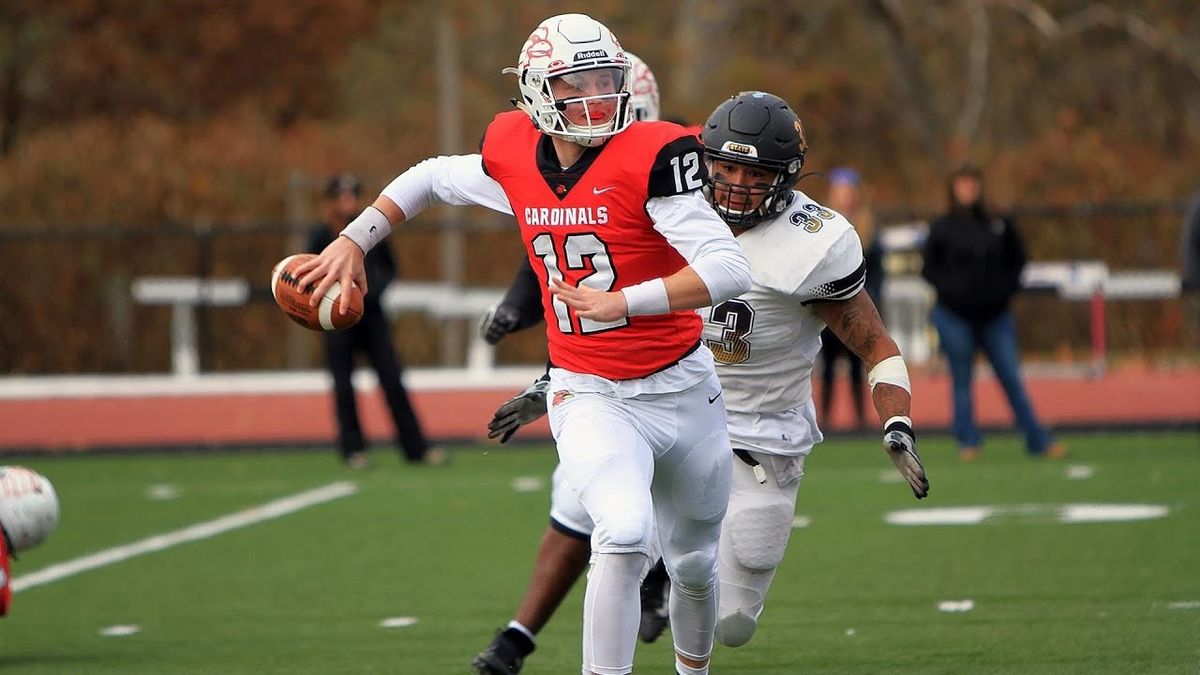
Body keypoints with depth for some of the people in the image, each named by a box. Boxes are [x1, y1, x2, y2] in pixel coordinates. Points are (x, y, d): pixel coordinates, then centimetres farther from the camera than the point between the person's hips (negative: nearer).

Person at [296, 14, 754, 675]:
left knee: (694, 566, 18)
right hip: (588, 394, 0)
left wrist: (621, 303, -30)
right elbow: (434, 177, 17)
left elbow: (731, 270, -25)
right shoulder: (516, 159, -5)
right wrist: (354, 240, 10)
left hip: (681, 389, 0)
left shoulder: (648, 158, -18)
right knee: (623, 534, -28)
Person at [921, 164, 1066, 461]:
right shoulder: (943, 228, 0)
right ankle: (969, 443, 10)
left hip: (995, 315, 1)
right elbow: (929, 268, 5)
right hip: (954, 317, -1)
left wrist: (1008, 287, 0)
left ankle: (1038, 440, 4)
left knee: (1012, 379, 1)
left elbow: (1017, 258, 15)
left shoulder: (999, 225, 5)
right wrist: (948, 288, -10)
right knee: (962, 382, 3)